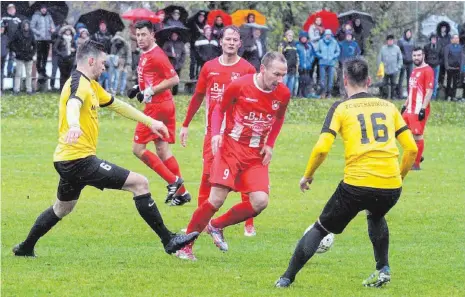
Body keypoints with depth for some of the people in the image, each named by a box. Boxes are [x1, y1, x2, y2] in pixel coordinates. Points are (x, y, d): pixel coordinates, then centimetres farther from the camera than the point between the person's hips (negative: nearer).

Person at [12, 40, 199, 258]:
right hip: (80, 160, -11)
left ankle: (25, 248, 37)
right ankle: (169, 241, -12)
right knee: (140, 183, -11)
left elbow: (117, 105, 30)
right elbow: (73, 104, -36)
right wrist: (74, 126, -58)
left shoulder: (91, 85, 18)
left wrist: (150, 121, 31)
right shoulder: (80, 83, -14)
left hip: (67, 161, 11)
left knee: (62, 208, 29)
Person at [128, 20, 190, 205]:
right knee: (162, 150, 11)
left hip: (157, 106, -10)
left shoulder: (156, 56, -16)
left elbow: (174, 79, -20)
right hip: (166, 105, 10)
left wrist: (151, 91, -21)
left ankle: (173, 180, -7)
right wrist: (139, 88, 12)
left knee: (138, 149, -6)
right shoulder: (145, 55, 14)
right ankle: (181, 192, 13)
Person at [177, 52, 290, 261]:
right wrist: (216, 133, -13)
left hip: (257, 155, 4)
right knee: (217, 199, -14)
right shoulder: (239, 86, -14)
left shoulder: (283, 94, -2)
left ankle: (216, 226, 12)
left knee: (260, 202, -12)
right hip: (231, 148, -4)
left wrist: (270, 144, 4)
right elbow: (219, 109, 3)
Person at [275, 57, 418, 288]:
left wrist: (308, 175, 10)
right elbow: (411, 148, 12)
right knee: (376, 216, 38)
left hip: (356, 185, -3)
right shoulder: (388, 106, 14)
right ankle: (382, 269, 27)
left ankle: (287, 278, 16)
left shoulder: (341, 108, 4)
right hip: (391, 187, 3)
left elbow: (321, 148, -6)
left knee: (321, 228, 16)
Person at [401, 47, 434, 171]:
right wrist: (405, 105, 21)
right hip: (410, 109, 9)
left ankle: (416, 164, 2)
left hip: (419, 109, -9)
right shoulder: (414, 71, 17)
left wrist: (423, 109, -22)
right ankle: (417, 156, 26)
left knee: (417, 135, -5)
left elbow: (429, 91, -17)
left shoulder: (427, 71, -11)